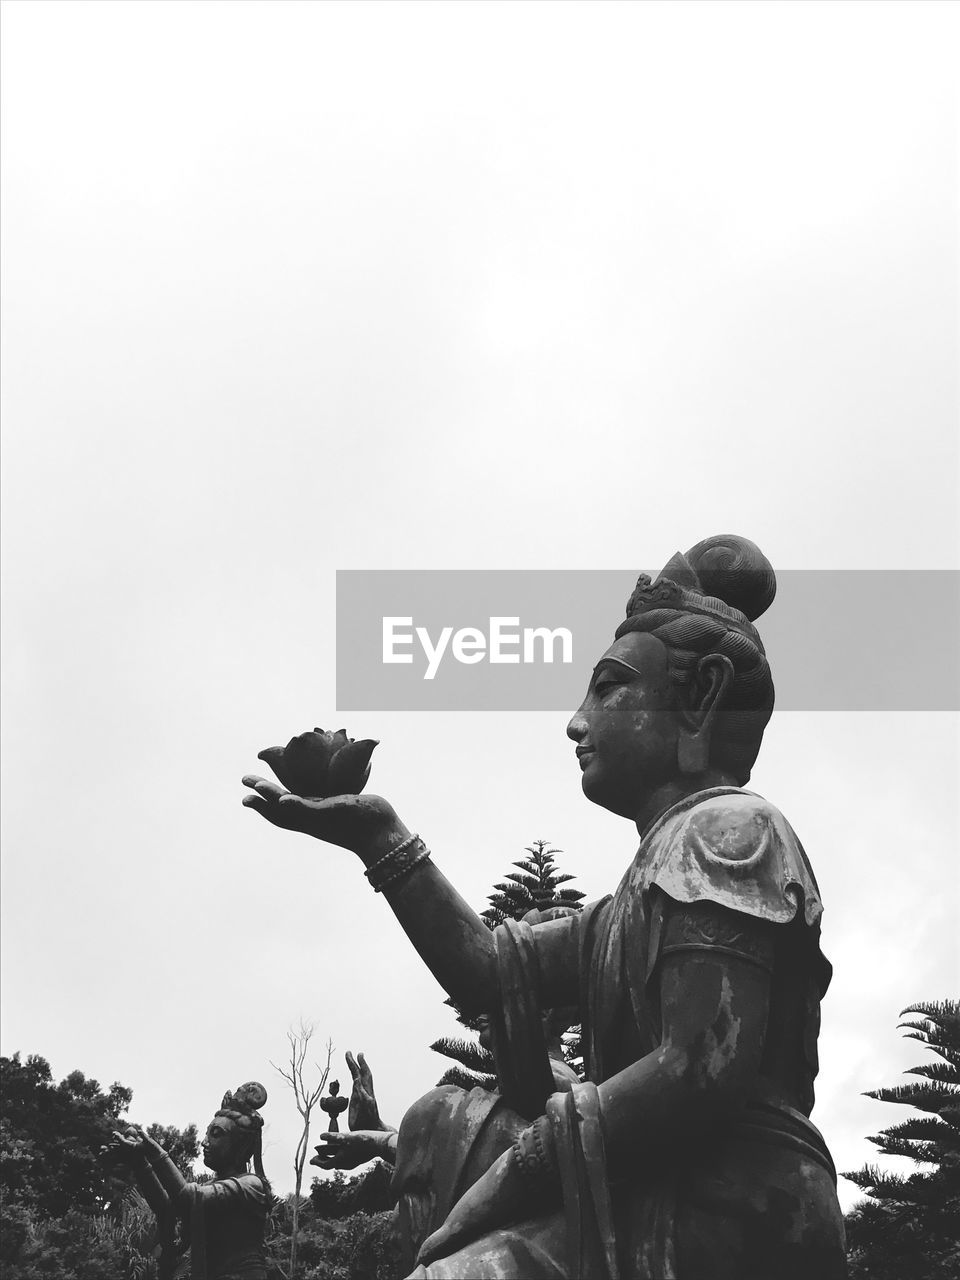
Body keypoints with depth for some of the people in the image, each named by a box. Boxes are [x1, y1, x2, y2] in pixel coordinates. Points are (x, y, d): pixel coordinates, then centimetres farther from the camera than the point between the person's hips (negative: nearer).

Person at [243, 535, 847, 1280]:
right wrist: (383, 839, 12)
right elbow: (489, 970, 18)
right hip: (656, 1217, 9)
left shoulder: (726, 829, -5)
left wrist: (507, 1184, -14)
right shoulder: (652, 883, 24)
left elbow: (703, 1071, -18)